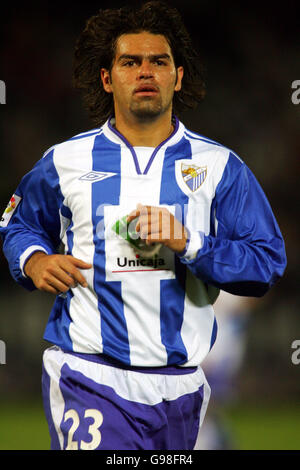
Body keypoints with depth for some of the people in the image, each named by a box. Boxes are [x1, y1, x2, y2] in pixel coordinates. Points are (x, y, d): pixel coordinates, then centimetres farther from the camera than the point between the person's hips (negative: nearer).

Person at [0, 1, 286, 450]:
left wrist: (187, 243, -14)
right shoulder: (65, 161, 8)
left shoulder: (219, 165, 6)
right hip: (88, 377, -2)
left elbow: (267, 262, 1)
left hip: (178, 386, 2)